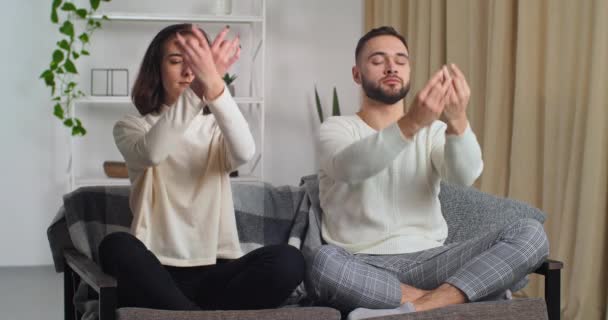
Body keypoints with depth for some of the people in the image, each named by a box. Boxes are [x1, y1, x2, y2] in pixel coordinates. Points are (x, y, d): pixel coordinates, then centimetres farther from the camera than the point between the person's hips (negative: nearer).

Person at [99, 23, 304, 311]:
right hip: (156, 275, -2)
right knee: (116, 246, -35)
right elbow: (151, 154, -19)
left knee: (288, 260, -27)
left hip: (216, 271, 2)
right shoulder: (131, 127, 9)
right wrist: (198, 88, -32)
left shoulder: (217, 128, 14)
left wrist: (214, 84, -31)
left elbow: (244, 153, -14)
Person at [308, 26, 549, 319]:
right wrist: (411, 123, -37)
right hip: (362, 268, -3)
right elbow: (349, 167, -21)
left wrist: (457, 122, -30)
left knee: (530, 234, -19)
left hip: (427, 260, 3)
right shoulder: (336, 129, 5)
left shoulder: (433, 129, 14)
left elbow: (465, 175, -9)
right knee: (324, 262, -39)